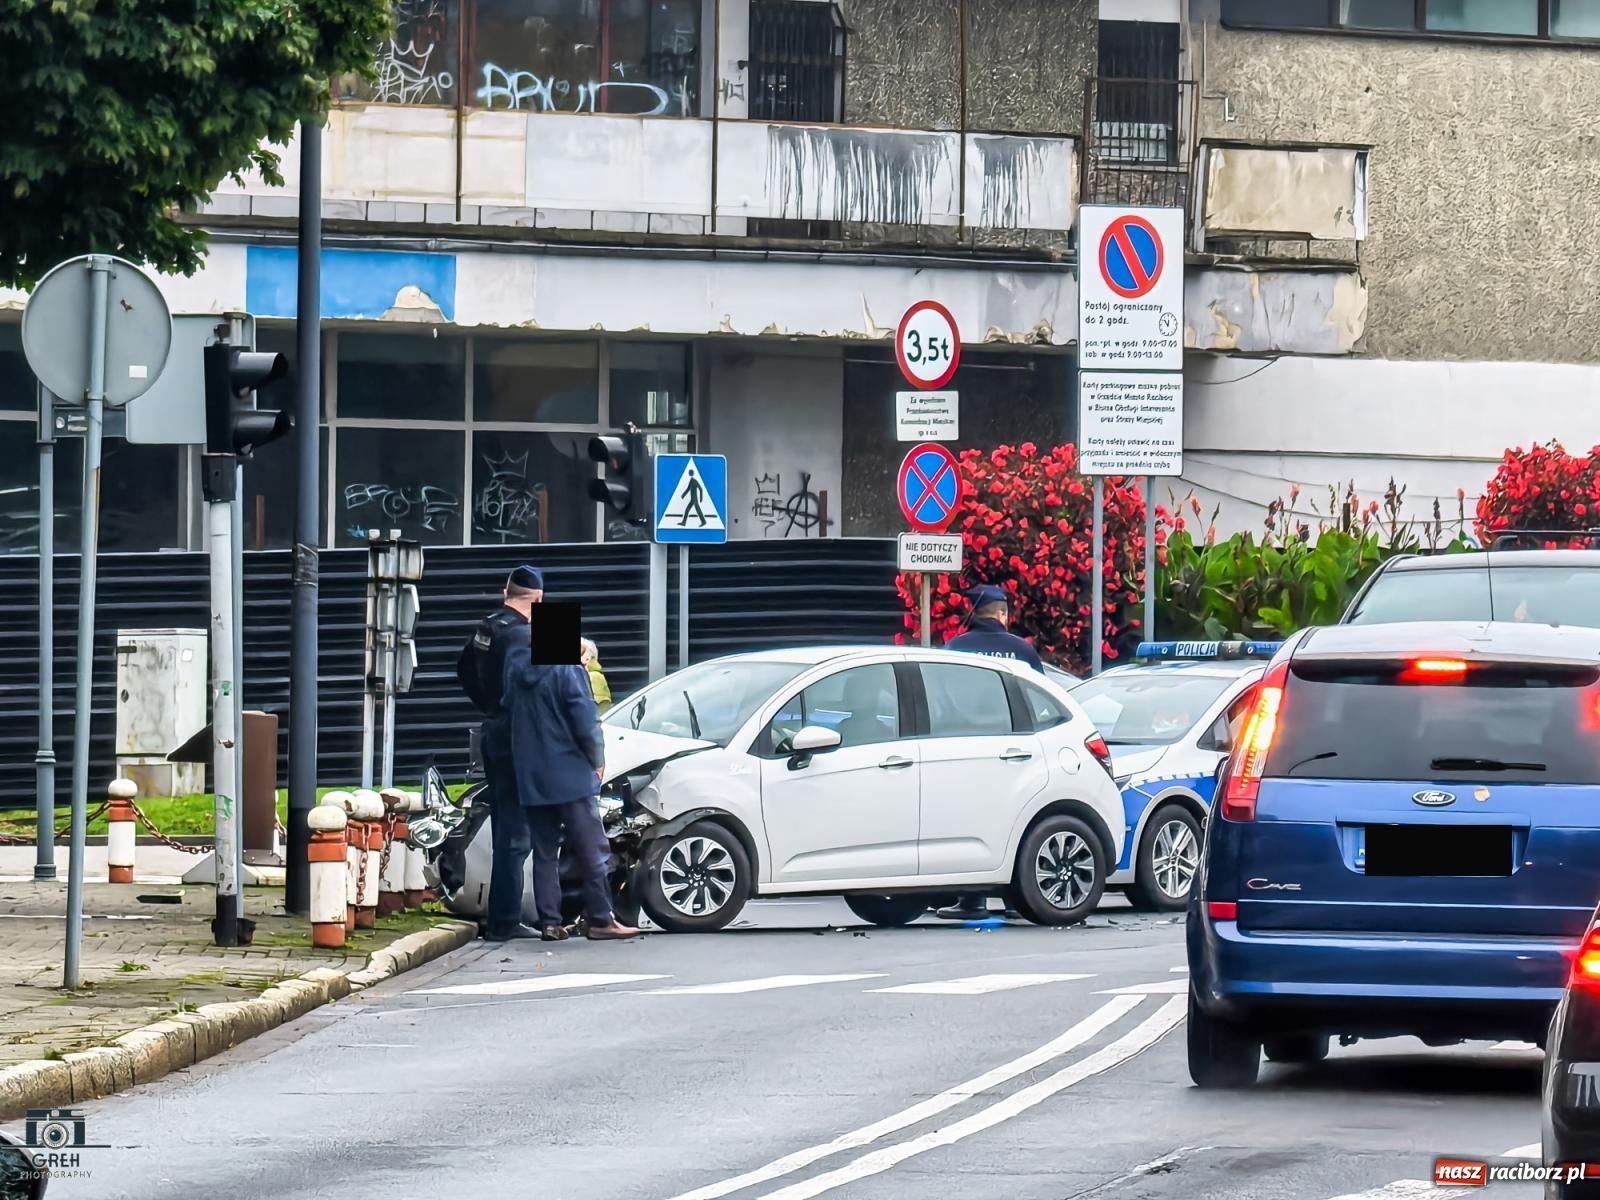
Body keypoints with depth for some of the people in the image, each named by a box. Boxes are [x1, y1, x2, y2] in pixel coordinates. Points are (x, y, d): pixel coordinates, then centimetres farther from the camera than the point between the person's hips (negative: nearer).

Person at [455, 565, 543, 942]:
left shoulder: (487, 627, 11)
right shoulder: (519, 634, -19)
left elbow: (465, 669, 25)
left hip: (492, 731, 10)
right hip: (515, 737, -10)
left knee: (504, 829, 15)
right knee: (515, 835, -7)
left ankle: (505, 918, 20)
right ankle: (503, 921, -8)